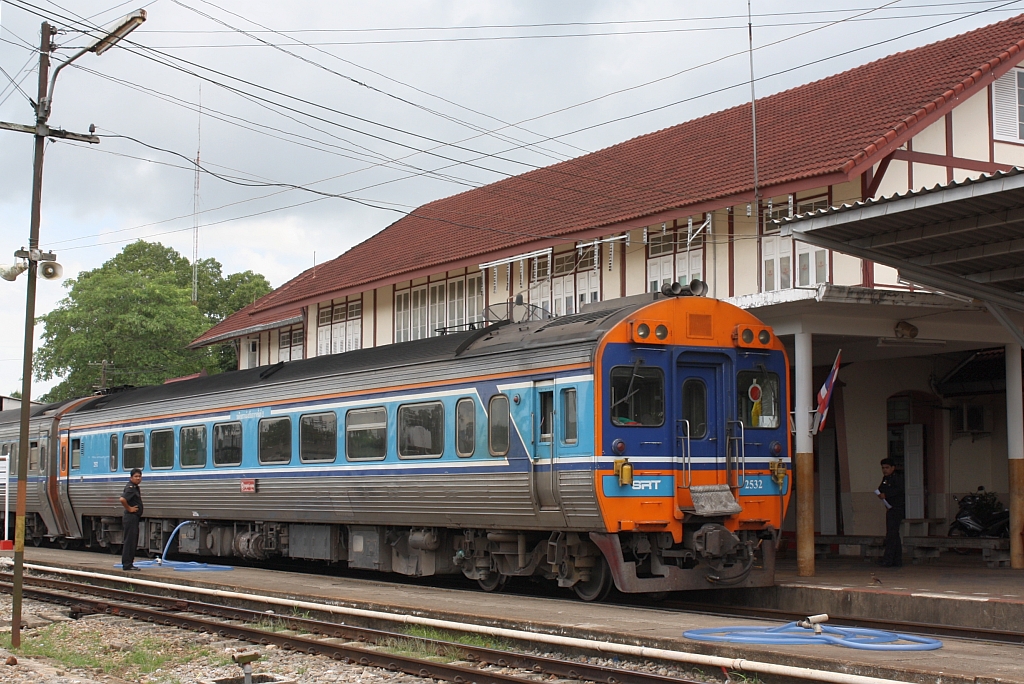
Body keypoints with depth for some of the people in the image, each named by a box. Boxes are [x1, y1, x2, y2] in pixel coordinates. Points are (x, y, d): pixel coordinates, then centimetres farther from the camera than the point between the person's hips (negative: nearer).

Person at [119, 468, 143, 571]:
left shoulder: (135, 487, 16)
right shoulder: (130, 487, -16)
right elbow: (122, 499, -32)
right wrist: (129, 508, -20)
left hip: (135, 518, 11)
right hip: (131, 517, -11)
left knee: (133, 542, 14)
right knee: (130, 541, -7)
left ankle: (129, 564, 20)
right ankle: (127, 565, -4)